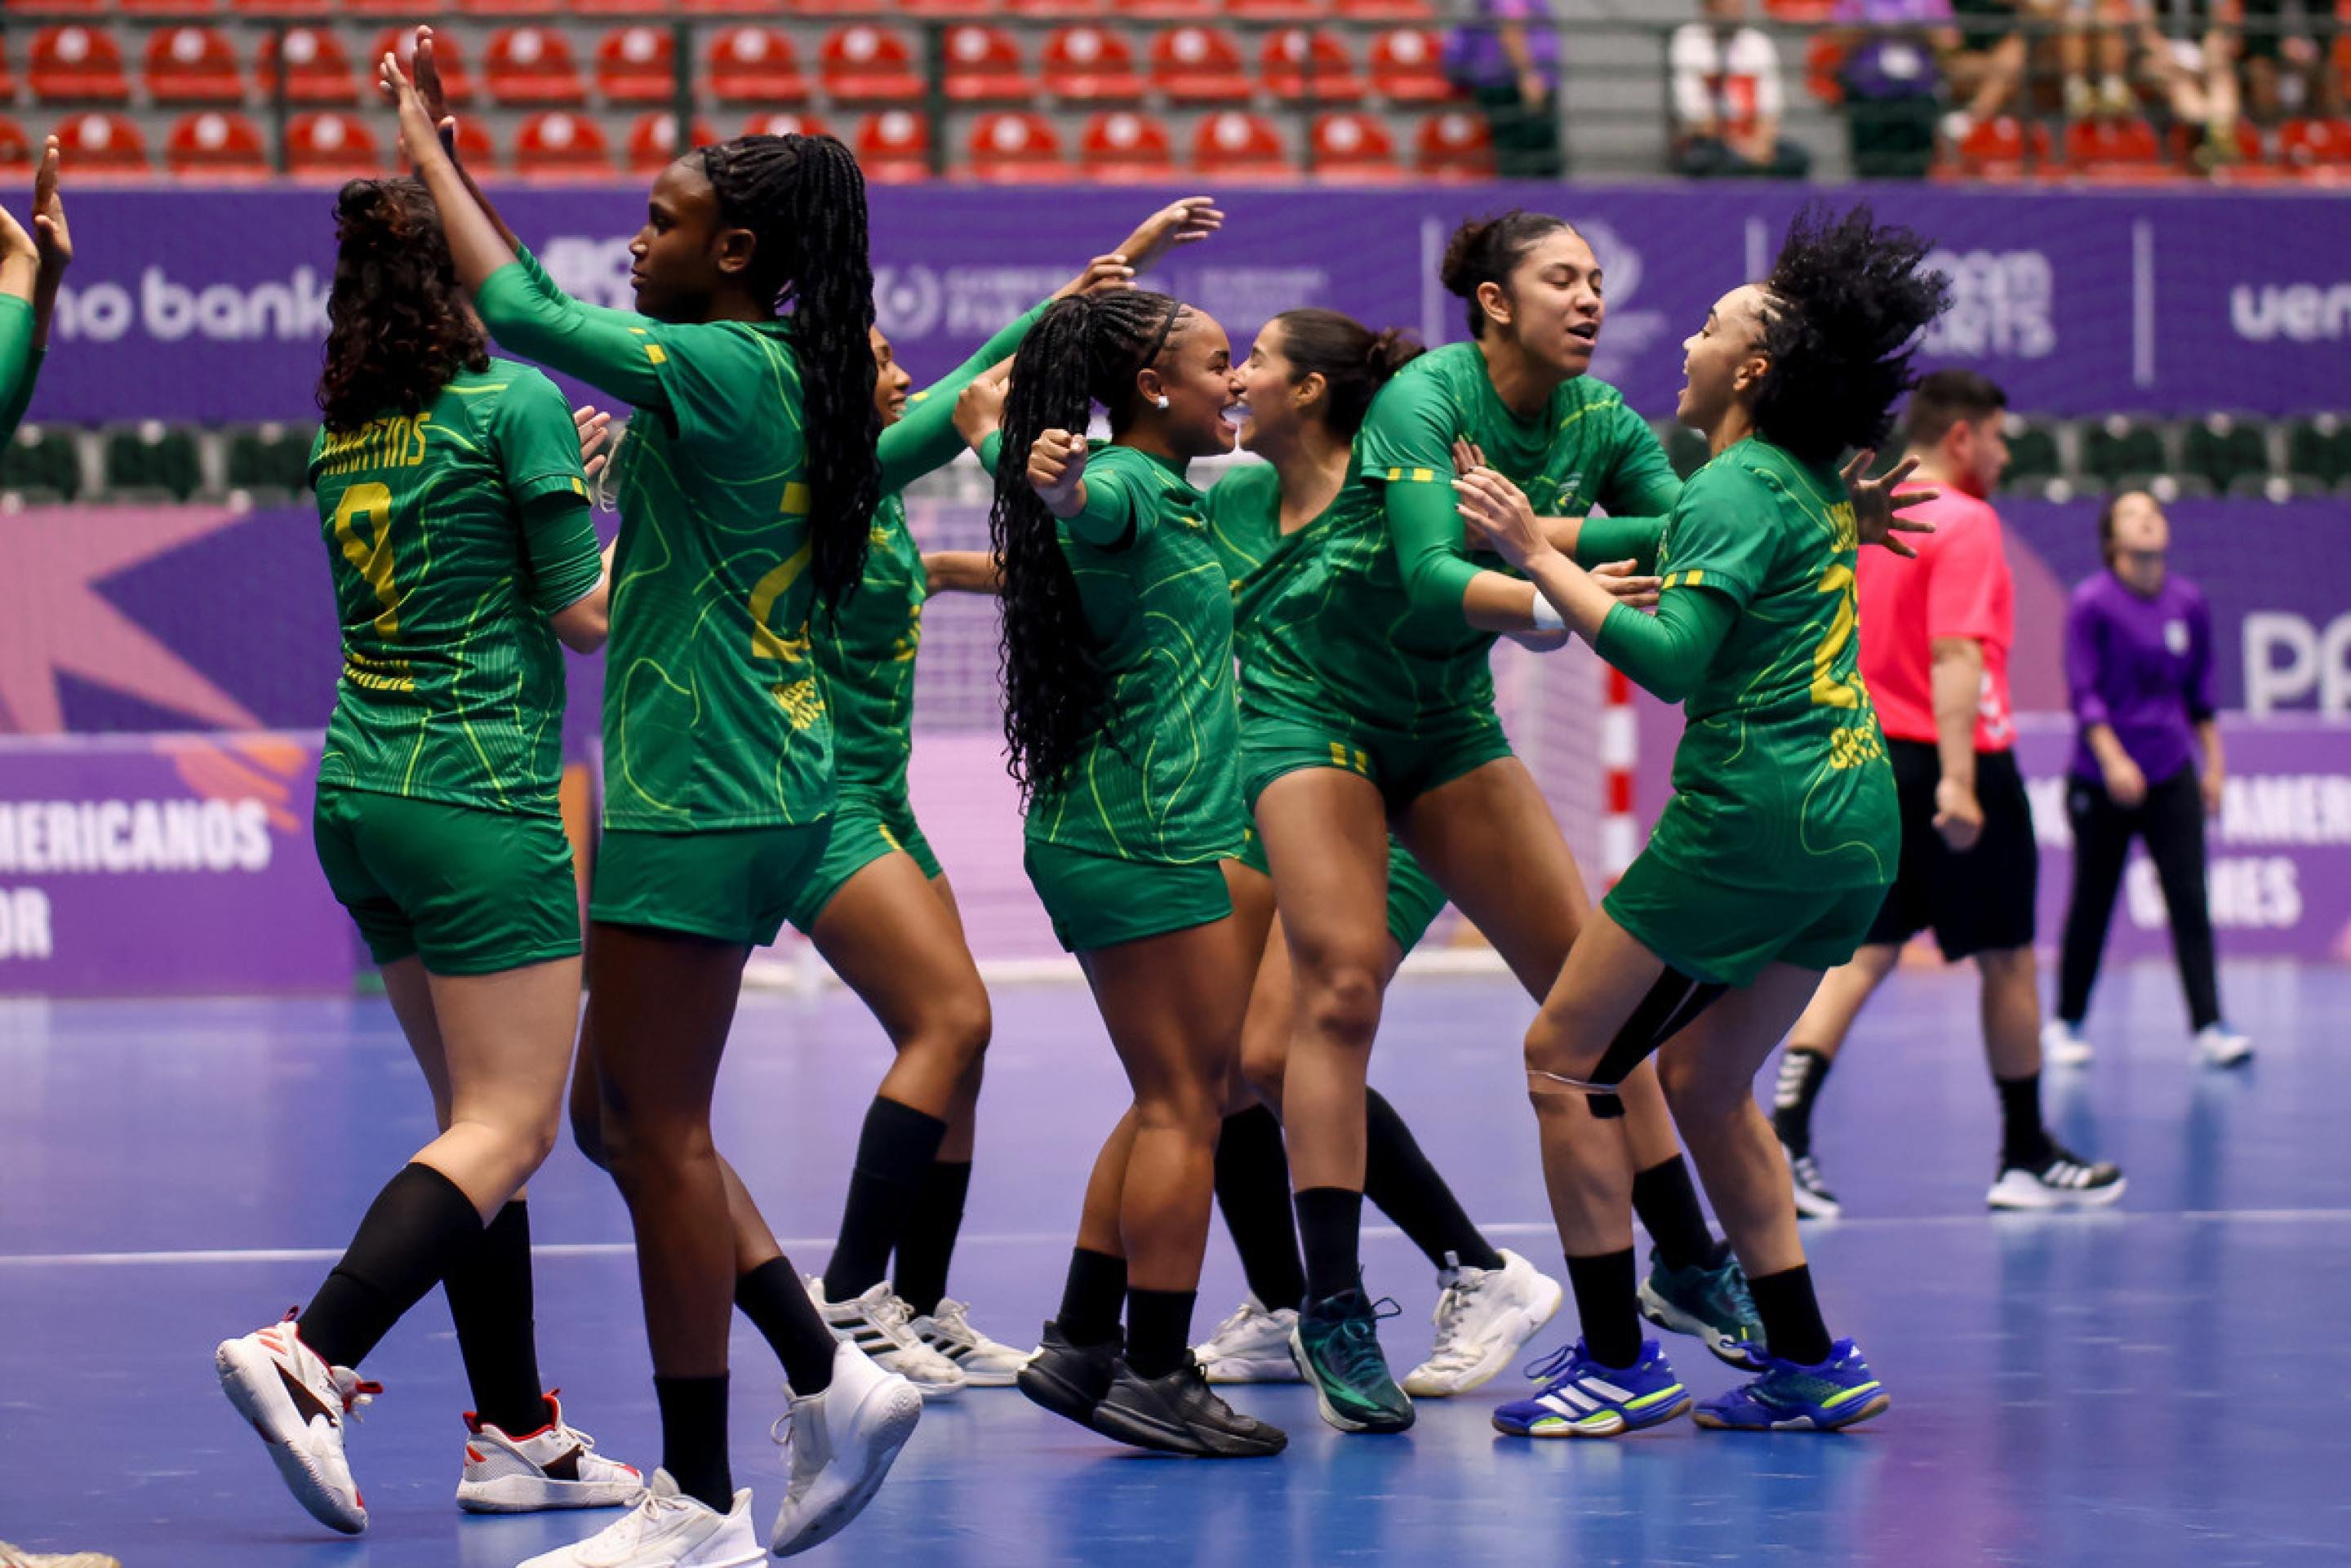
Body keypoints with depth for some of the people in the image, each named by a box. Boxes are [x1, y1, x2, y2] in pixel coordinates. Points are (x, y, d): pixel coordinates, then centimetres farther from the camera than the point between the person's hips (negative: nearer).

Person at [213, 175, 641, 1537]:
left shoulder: (345, 435, 11)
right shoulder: (514, 401, -9)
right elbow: (586, 616, -6)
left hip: (362, 794, 8)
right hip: (481, 799, -8)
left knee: (483, 1119, 13)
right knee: (507, 1131, -7)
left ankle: (519, 1433, 12)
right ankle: (310, 1356, -23)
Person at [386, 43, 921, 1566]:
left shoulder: (722, 371, -15)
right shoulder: (795, 377, 11)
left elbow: (524, 313, -19)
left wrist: (426, 140, -7)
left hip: (700, 809, -10)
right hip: (751, 794, 10)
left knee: (655, 1135, -4)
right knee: (631, 1122, 17)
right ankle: (836, 1381, 16)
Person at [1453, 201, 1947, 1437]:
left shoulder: (1737, 491, -12)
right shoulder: (1817, 488, 15)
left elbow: (1669, 657, -23)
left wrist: (1536, 554, -18)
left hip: (1758, 813, -9)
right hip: (1854, 823, 9)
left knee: (1564, 1059, -1)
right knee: (1703, 1081, 19)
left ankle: (1619, 1364, 0)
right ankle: (1811, 1366, 17)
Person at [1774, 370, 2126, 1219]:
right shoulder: (1963, 522, -12)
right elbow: (1955, 654, -22)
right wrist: (1958, 781, -26)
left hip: (1867, 760, 7)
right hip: (1950, 768, -7)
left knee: (1861, 953, 4)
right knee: (2008, 960, 8)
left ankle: (1786, 1129, -14)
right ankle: (2027, 1159, 18)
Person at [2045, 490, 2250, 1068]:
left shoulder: (2189, 603, 5)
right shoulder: (2092, 603, -8)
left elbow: (2200, 690, 14)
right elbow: (2084, 691, -11)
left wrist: (2213, 762, 13)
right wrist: (2113, 760, -21)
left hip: (2172, 776, 3)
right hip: (2102, 781, -3)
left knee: (2189, 900, -7)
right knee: (2091, 905, 5)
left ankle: (2209, 1030, -9)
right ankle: (2065, 1025, 20)